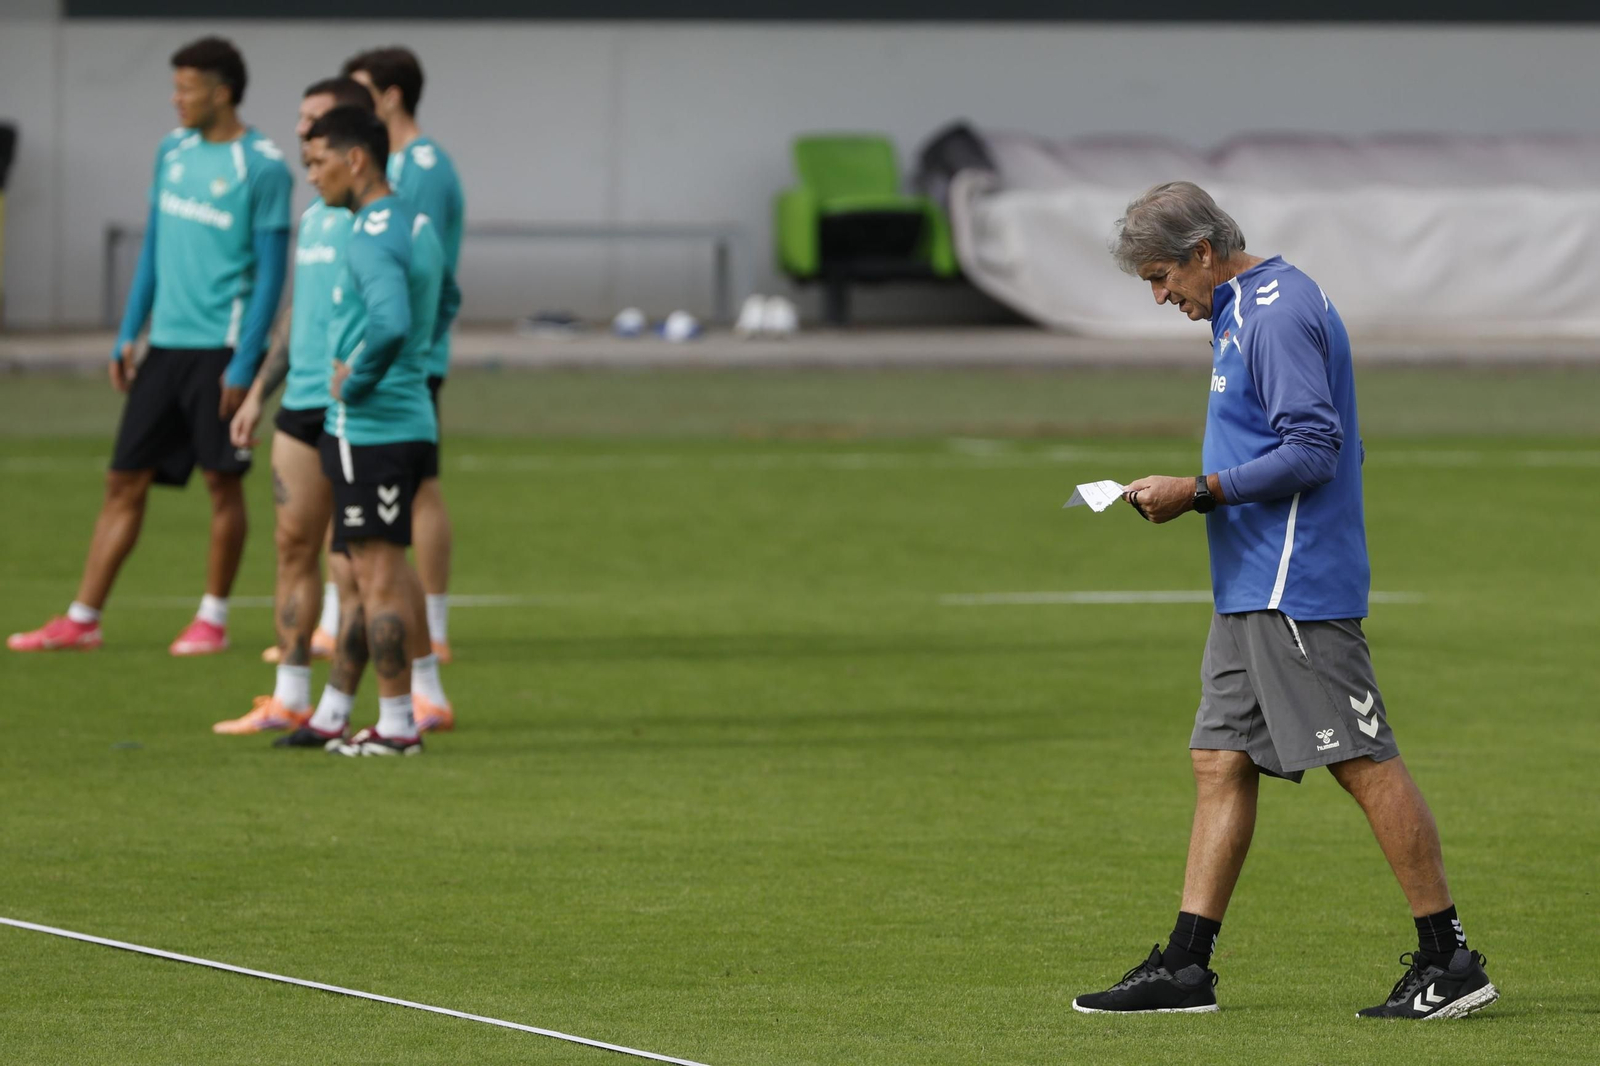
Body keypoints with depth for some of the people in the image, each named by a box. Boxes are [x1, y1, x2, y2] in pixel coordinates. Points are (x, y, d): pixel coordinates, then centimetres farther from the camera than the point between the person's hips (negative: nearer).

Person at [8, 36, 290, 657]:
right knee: (124, 483, 5)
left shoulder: (262, 167, -9)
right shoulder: (174, 151, 11)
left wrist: (244, 363, -15)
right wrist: (129, 334, 14)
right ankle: (82, 620, 7)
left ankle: (213, 619, 12)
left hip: (221, 348, -7)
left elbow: (271, 273, -10)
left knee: (223, 483, 1)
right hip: (166, 344, 7)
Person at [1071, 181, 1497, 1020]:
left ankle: (1450, 961, -4)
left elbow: (1314, 448, -21)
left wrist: (1200, 492, -17)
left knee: (1364, 763, -8)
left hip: (1297, 589, -11)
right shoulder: (1248, 311, 19)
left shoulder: (1276, 313, -14)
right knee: (1220, 762, 7)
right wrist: (1200, 494, 16)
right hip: (1252, 589, 11)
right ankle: (1185, 965, 6)